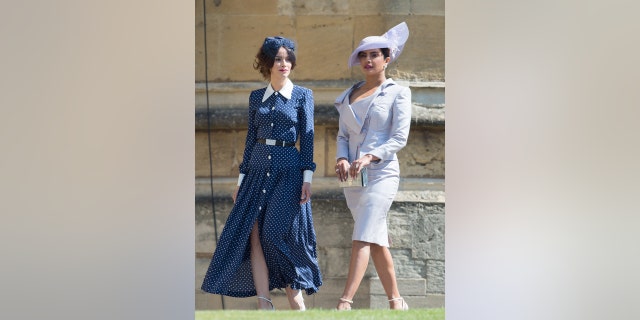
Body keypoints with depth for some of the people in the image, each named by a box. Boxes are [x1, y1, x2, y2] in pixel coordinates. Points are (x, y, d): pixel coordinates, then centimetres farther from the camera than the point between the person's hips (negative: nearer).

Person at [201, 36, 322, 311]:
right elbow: (251, 138, 15)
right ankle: (264, 304, -5)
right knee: (253, 234, -6)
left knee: (279, 232, -11)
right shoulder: (256, 97, 13)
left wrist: (307, 177, -8)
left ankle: (296, 296, 4)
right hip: (258, 170, 4)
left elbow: (307, 137, 0)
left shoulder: (302, 96, 3)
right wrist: (241, 177, 11)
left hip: (288, 170, -4)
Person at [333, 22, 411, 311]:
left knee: (363, 238, -16)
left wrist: (369, 157, -22)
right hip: (352, 178, 6)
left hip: (382, 173, -6)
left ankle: (344, 304, -24)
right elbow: (343, 135, 13)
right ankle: (396, 302, 19)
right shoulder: (349, 95, 15)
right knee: (377, 240, 10)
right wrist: (342, 159, -8)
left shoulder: (397, 93, 0)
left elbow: (399, 138, -8)